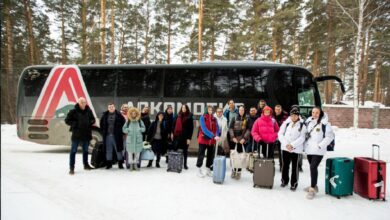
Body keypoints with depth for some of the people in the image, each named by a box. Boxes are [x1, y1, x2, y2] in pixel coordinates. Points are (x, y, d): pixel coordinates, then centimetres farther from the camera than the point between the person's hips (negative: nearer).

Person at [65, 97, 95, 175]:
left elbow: (93, 119, 14)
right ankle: (71, 168, 6)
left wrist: (90, 123, -6)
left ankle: (86, 165, 32)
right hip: (76, 134, -4)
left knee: (85, 150, 17)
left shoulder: (88, 111, 3)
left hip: (86, 134, 5)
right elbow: (67, 120, -6)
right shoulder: (73, 111, -9)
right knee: (73, 151, 0)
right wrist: (75, 124, -16)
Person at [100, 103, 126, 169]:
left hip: (116, 136, -3)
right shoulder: (105, 115, 5)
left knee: (118, 149, 3)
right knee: (108, 150, 10)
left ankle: (120, 163, 14)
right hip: (107, 136, 3)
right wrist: (103, 131, 9)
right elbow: (101, 124, 16)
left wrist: (120, 132, -4)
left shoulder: (118, 115, -4)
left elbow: (123, 123, -2)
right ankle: (109, 163, 21)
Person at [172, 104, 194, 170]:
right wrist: (172, 133, 6)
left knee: (185, 150, 8)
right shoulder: (178, 116, 7)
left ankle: (185, 164, 18)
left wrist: (189, 138, -11)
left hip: (185, 137, -2)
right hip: (177, 136, 3)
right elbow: (174, 125, 11)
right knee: (176, 150, 4)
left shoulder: (189, 117, -4)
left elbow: (191, 128, -6)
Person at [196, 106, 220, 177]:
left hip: (211, 141, 5)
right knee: (201, 155, 2)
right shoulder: (202, 118, -11)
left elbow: (217, 128, -1)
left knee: (211, 155, 11)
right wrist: (213, 136, -27)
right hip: (203, 139, -5)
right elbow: (204, 129, -20)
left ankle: (208, 170, 26)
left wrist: (217, 135, -22)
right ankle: (199, 170, 16)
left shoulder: (214, 119, 5)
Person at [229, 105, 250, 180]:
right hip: (233, 140, 1)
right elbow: (230, 128, 2)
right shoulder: (234, 118, 6)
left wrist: (244, 138, -12)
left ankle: (238, 171, 5)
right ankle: (233, 170, 16)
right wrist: (233, 137, -8)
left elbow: (248, 130, -2)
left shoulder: (247, 119, 3)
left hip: (242, 140, -1)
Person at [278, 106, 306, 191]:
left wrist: (292, 145, -16)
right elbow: (280, 134, 1)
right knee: (285, 165, 13)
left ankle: (294, 183, 17)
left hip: (296, 149, -3)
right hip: (285, 148, 3)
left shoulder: (302, 125, -4)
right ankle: (284, 180, 30)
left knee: (295, 166, 4)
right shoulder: (286, 123, 4)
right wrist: (286, 144, -10)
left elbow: (302, 138, -9)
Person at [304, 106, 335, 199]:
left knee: (313, 167, -13)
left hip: (318, 151, -6)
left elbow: (330, 136, -12)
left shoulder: (324, 123, -11)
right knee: (312, 167, 16)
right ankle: (314, 186, 31)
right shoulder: (308, 122, 8)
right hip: (309, 149, 6)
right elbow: (305, 134, 19)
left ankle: (312, 189, -5)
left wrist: (320, 145, -17)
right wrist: (304, 144, 10)